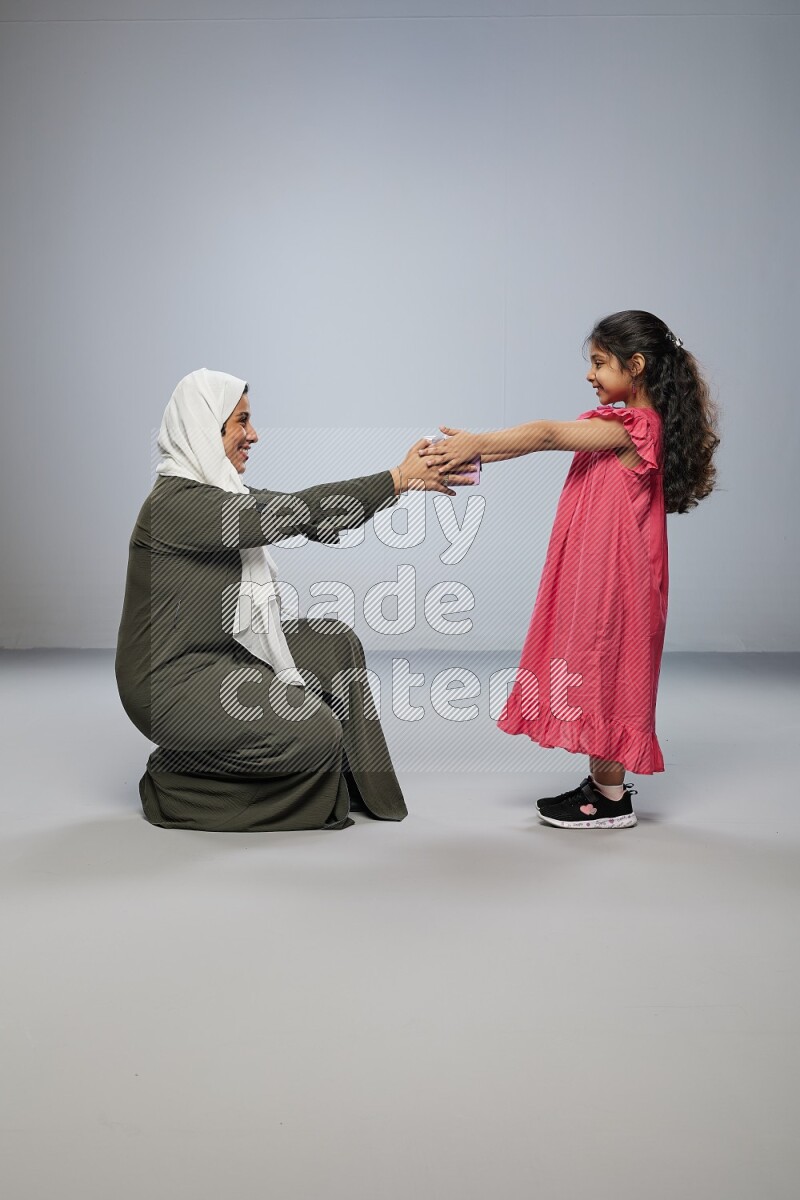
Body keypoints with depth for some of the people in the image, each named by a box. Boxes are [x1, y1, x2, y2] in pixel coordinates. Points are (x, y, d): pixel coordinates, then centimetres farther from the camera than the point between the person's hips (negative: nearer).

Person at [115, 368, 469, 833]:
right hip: (170, 683, -10)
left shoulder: (221, 493, 9)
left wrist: (413, 476, -5)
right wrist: (398, 478, -21)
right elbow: (294, 512, -26)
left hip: (220, 655, 10)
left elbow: (314, 517, 3)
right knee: (315, 733, -17)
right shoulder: (177, 501, -21)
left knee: (334, 643, 3)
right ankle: (174, 780, 2)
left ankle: (355, 786, 12)